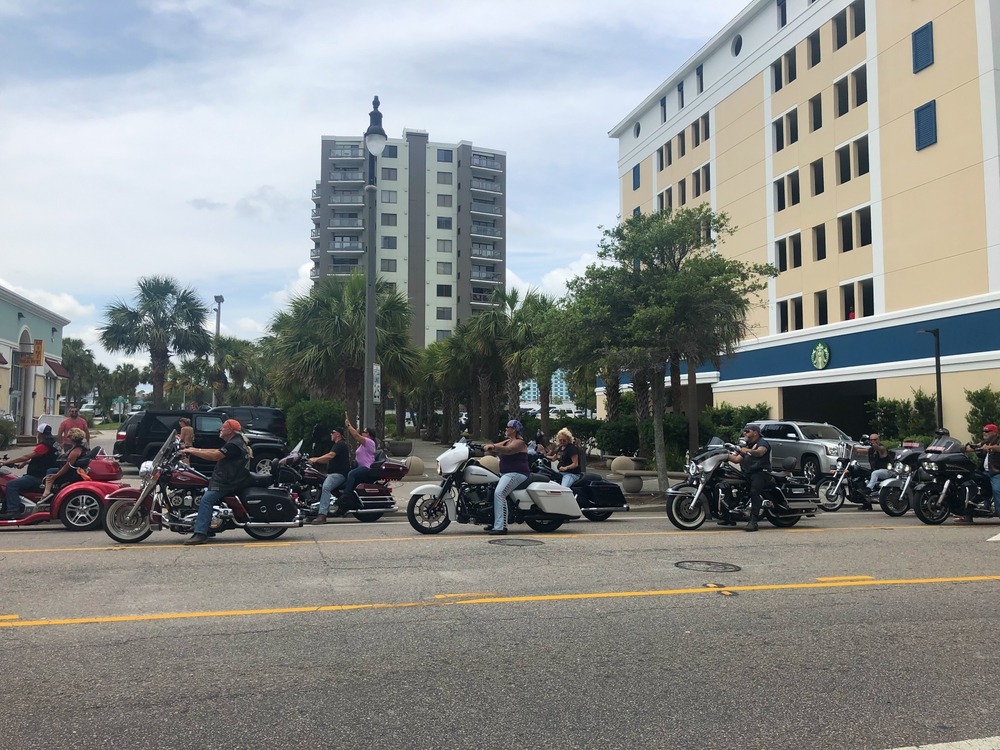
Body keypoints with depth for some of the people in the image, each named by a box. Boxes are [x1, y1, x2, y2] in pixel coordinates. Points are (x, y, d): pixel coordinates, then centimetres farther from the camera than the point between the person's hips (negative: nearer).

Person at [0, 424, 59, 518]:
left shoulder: (44, 445, -16)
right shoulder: (52, 443, 15)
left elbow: (26, 456, -20)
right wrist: (24, 463, 16)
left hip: (38, 477, -11)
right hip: (42, 474, 11)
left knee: (12, 484, -19)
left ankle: (13, 511, -24)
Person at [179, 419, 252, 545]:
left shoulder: (234, 444, -14)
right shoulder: (235, 442, 21)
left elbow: (215, 456, -22)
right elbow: (217, 451, 21)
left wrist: (192, 451, -16)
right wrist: (196, 450, 14)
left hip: (229, 481, -12)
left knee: (206, 499, -24)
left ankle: (200, 534, -31)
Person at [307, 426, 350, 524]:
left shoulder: (340, 444, -8)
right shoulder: (337, 445, 27)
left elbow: (330, 455, -23)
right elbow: (329, 460, 24)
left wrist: (316, 459, -24)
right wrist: (315, 459, 13)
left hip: (339, 474, -12)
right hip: (332, 473, 12)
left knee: (325, 487, -33)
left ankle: (322, 514, -43)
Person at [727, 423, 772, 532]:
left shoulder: (762, 443, -2)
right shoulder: (747, 445, 27)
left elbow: (759, 452, -26)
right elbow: (736, 459, 23)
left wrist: (748, 451, -45)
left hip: (760, 473, -9)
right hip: (747, 474, 9)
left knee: (754, 492, -29)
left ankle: (753, 522, -37)